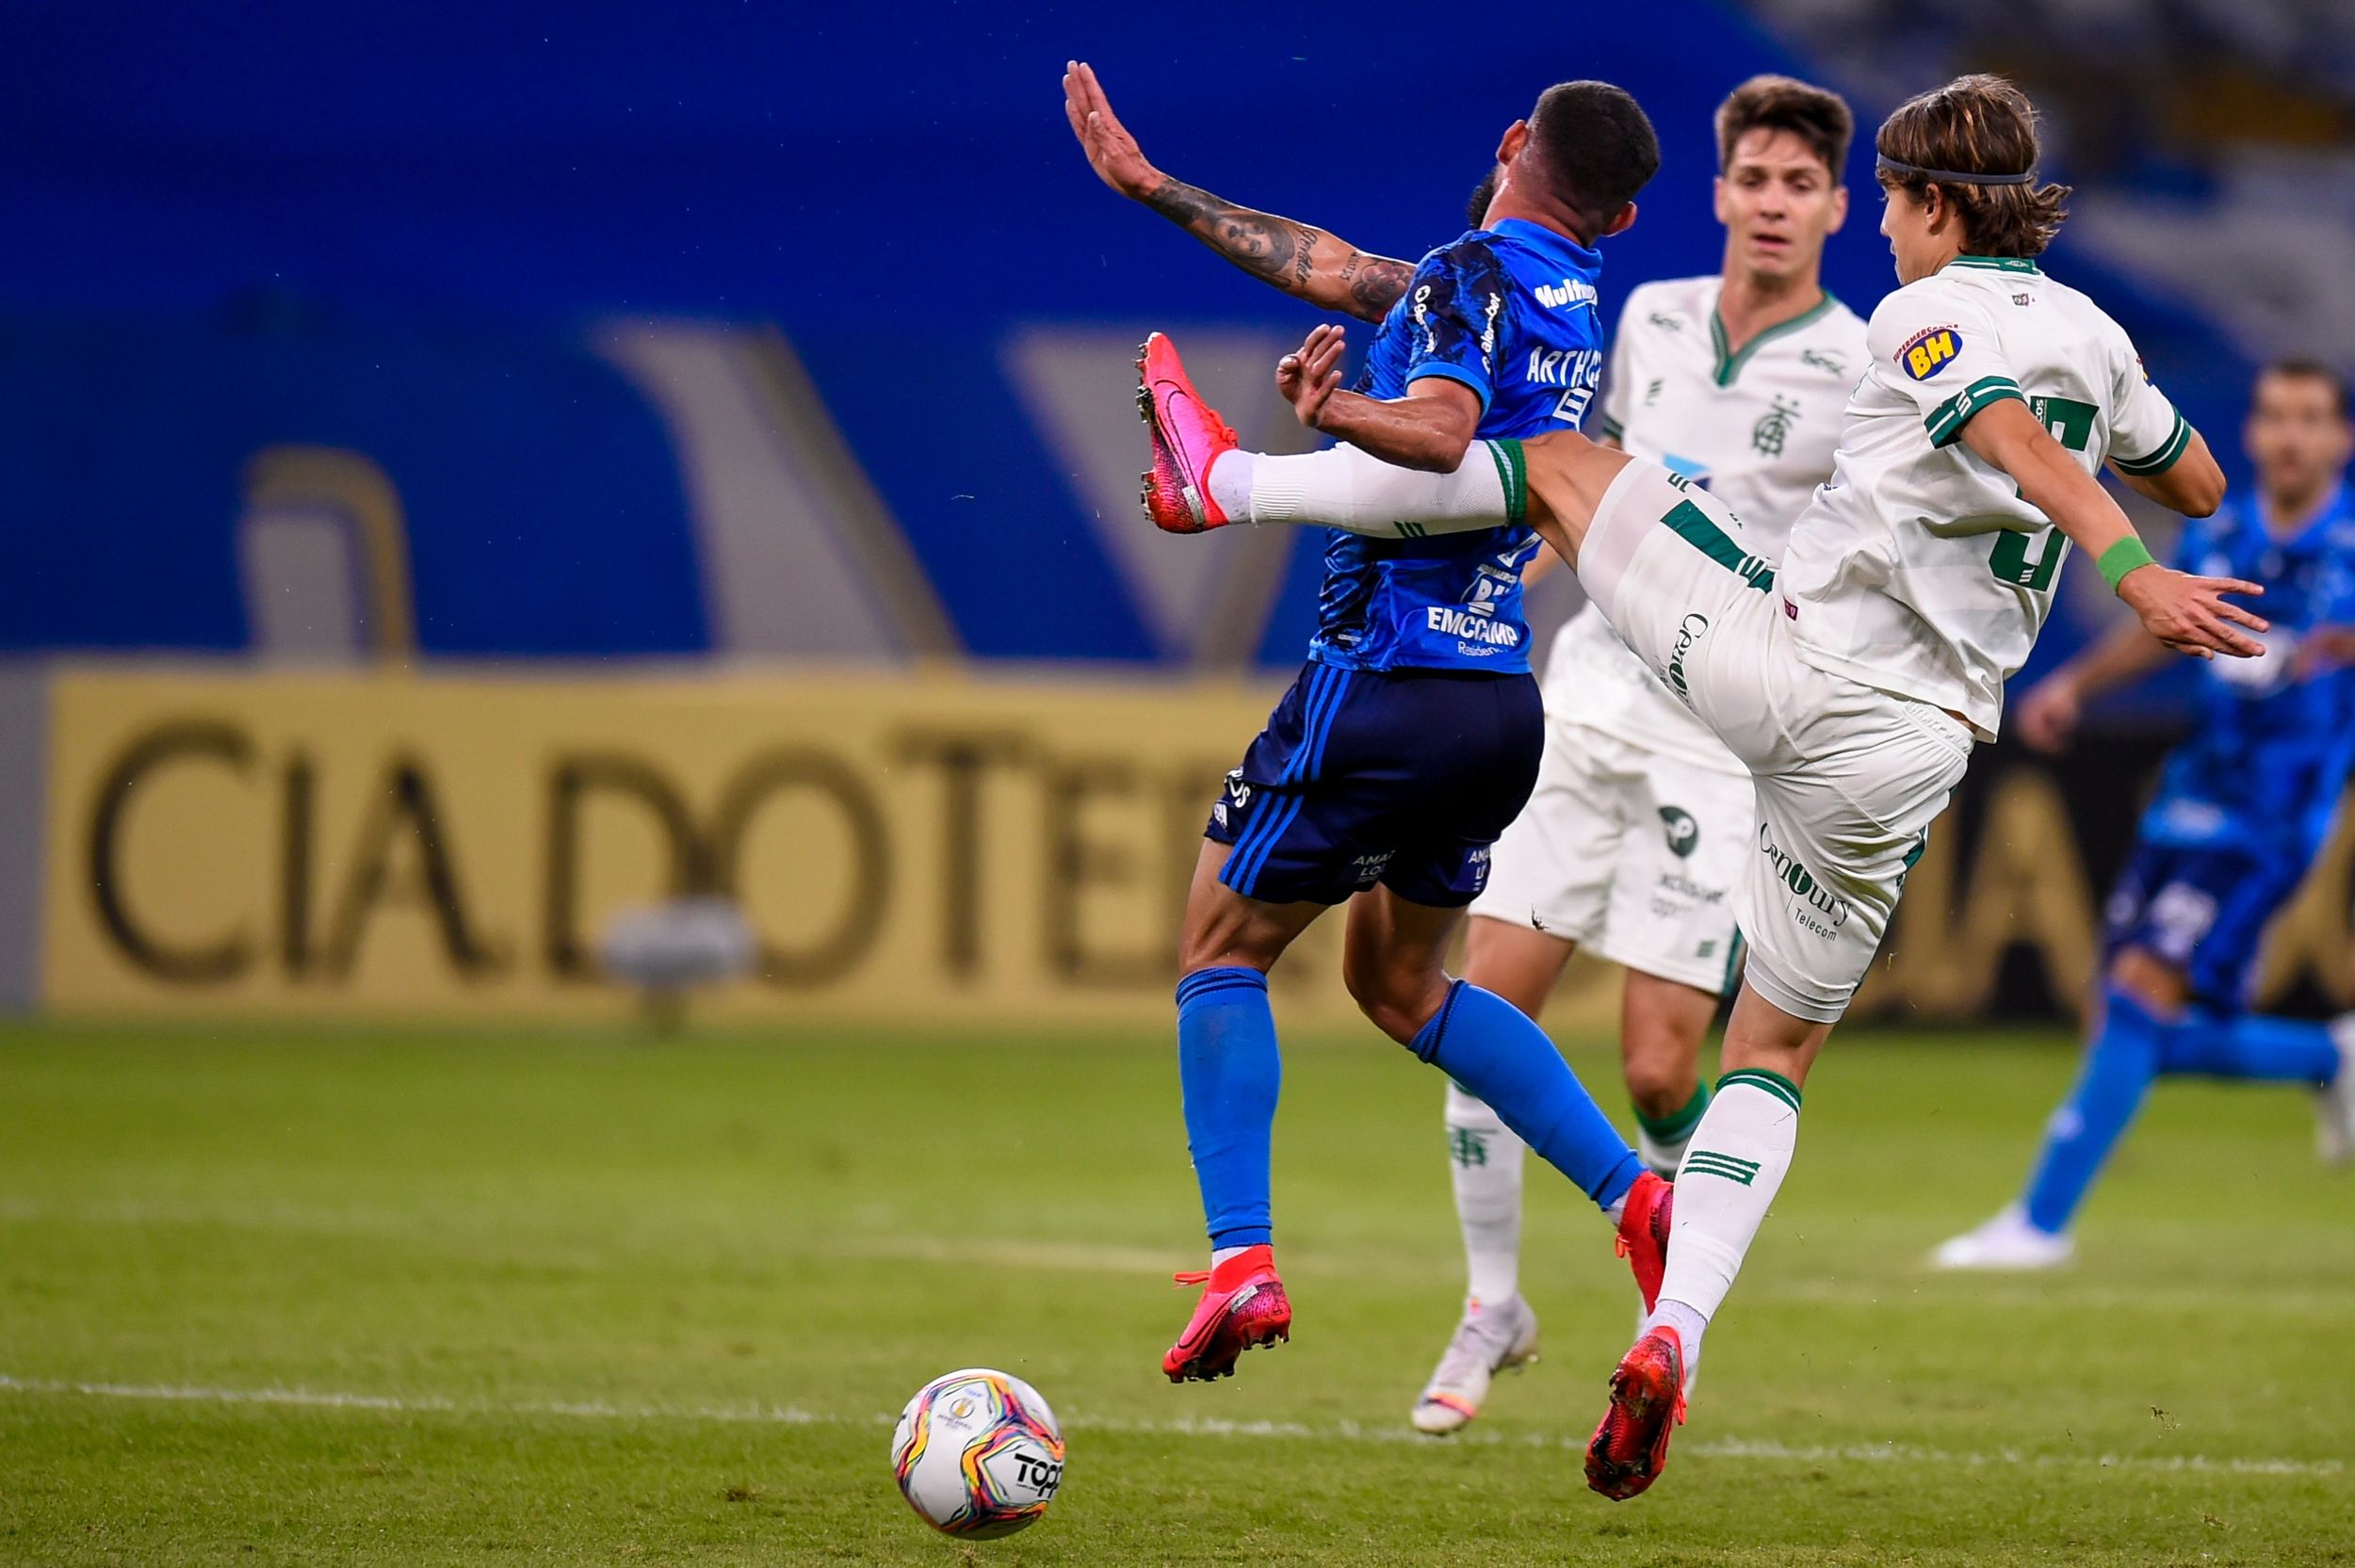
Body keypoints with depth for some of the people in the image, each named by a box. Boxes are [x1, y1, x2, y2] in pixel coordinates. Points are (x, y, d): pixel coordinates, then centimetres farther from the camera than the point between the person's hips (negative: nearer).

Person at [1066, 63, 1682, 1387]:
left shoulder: (1474, 277, -12)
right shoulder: (1570, 301, 14)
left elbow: (1441, 430, -32)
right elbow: (1344, 274, 22)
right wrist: (1153, 188, 24)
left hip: (1387, 676, -7)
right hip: (1504, 697, 8)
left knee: (1223, 948, 8)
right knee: (1402, 986, 22)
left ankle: (1241, 1262, -5)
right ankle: (1637, 1193, 7)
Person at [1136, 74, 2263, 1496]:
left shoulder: (1927, 320, -8)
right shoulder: (2093, 336, 11)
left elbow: (2020, 442, -26)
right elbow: (2200, 486, 27)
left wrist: (2136, 572, -40)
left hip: (1784, 669, -5)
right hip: (1908, 760, 5)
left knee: (1563, 467, 17)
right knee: (1775, 1055, 17)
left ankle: (1226, 480, 26)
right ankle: (1676, 1331, -4)